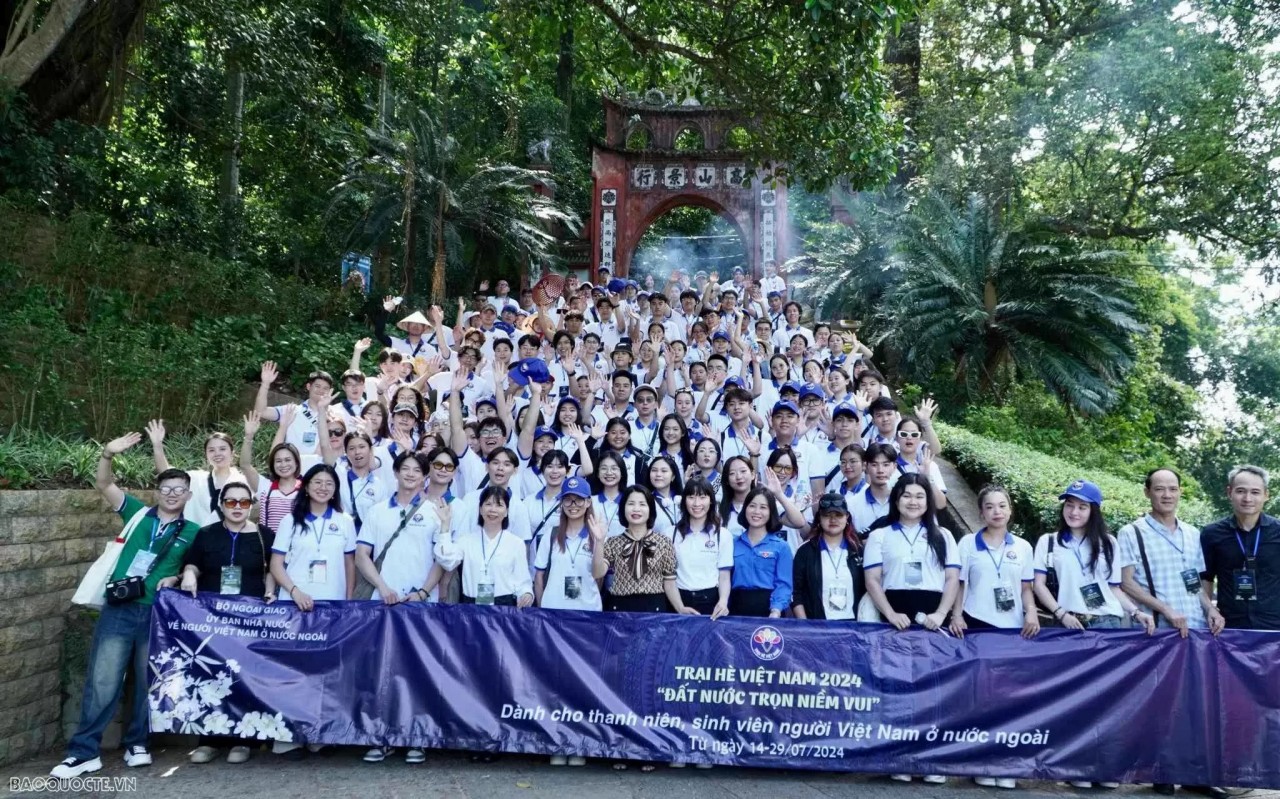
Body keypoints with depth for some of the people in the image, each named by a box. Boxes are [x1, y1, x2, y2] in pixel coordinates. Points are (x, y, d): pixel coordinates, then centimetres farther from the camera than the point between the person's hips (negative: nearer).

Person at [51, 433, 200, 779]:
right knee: (102, 680, 1)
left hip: (158, 614, 0)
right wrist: (108, 454, -15)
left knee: (147, 683, 10)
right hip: (119, 609, 0)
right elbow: (103, 484, 2)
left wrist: (177, 579, -9)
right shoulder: (139, 513, 7)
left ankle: (137, 744, 25)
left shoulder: (193, 533, 6)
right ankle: (84, 752, 11)